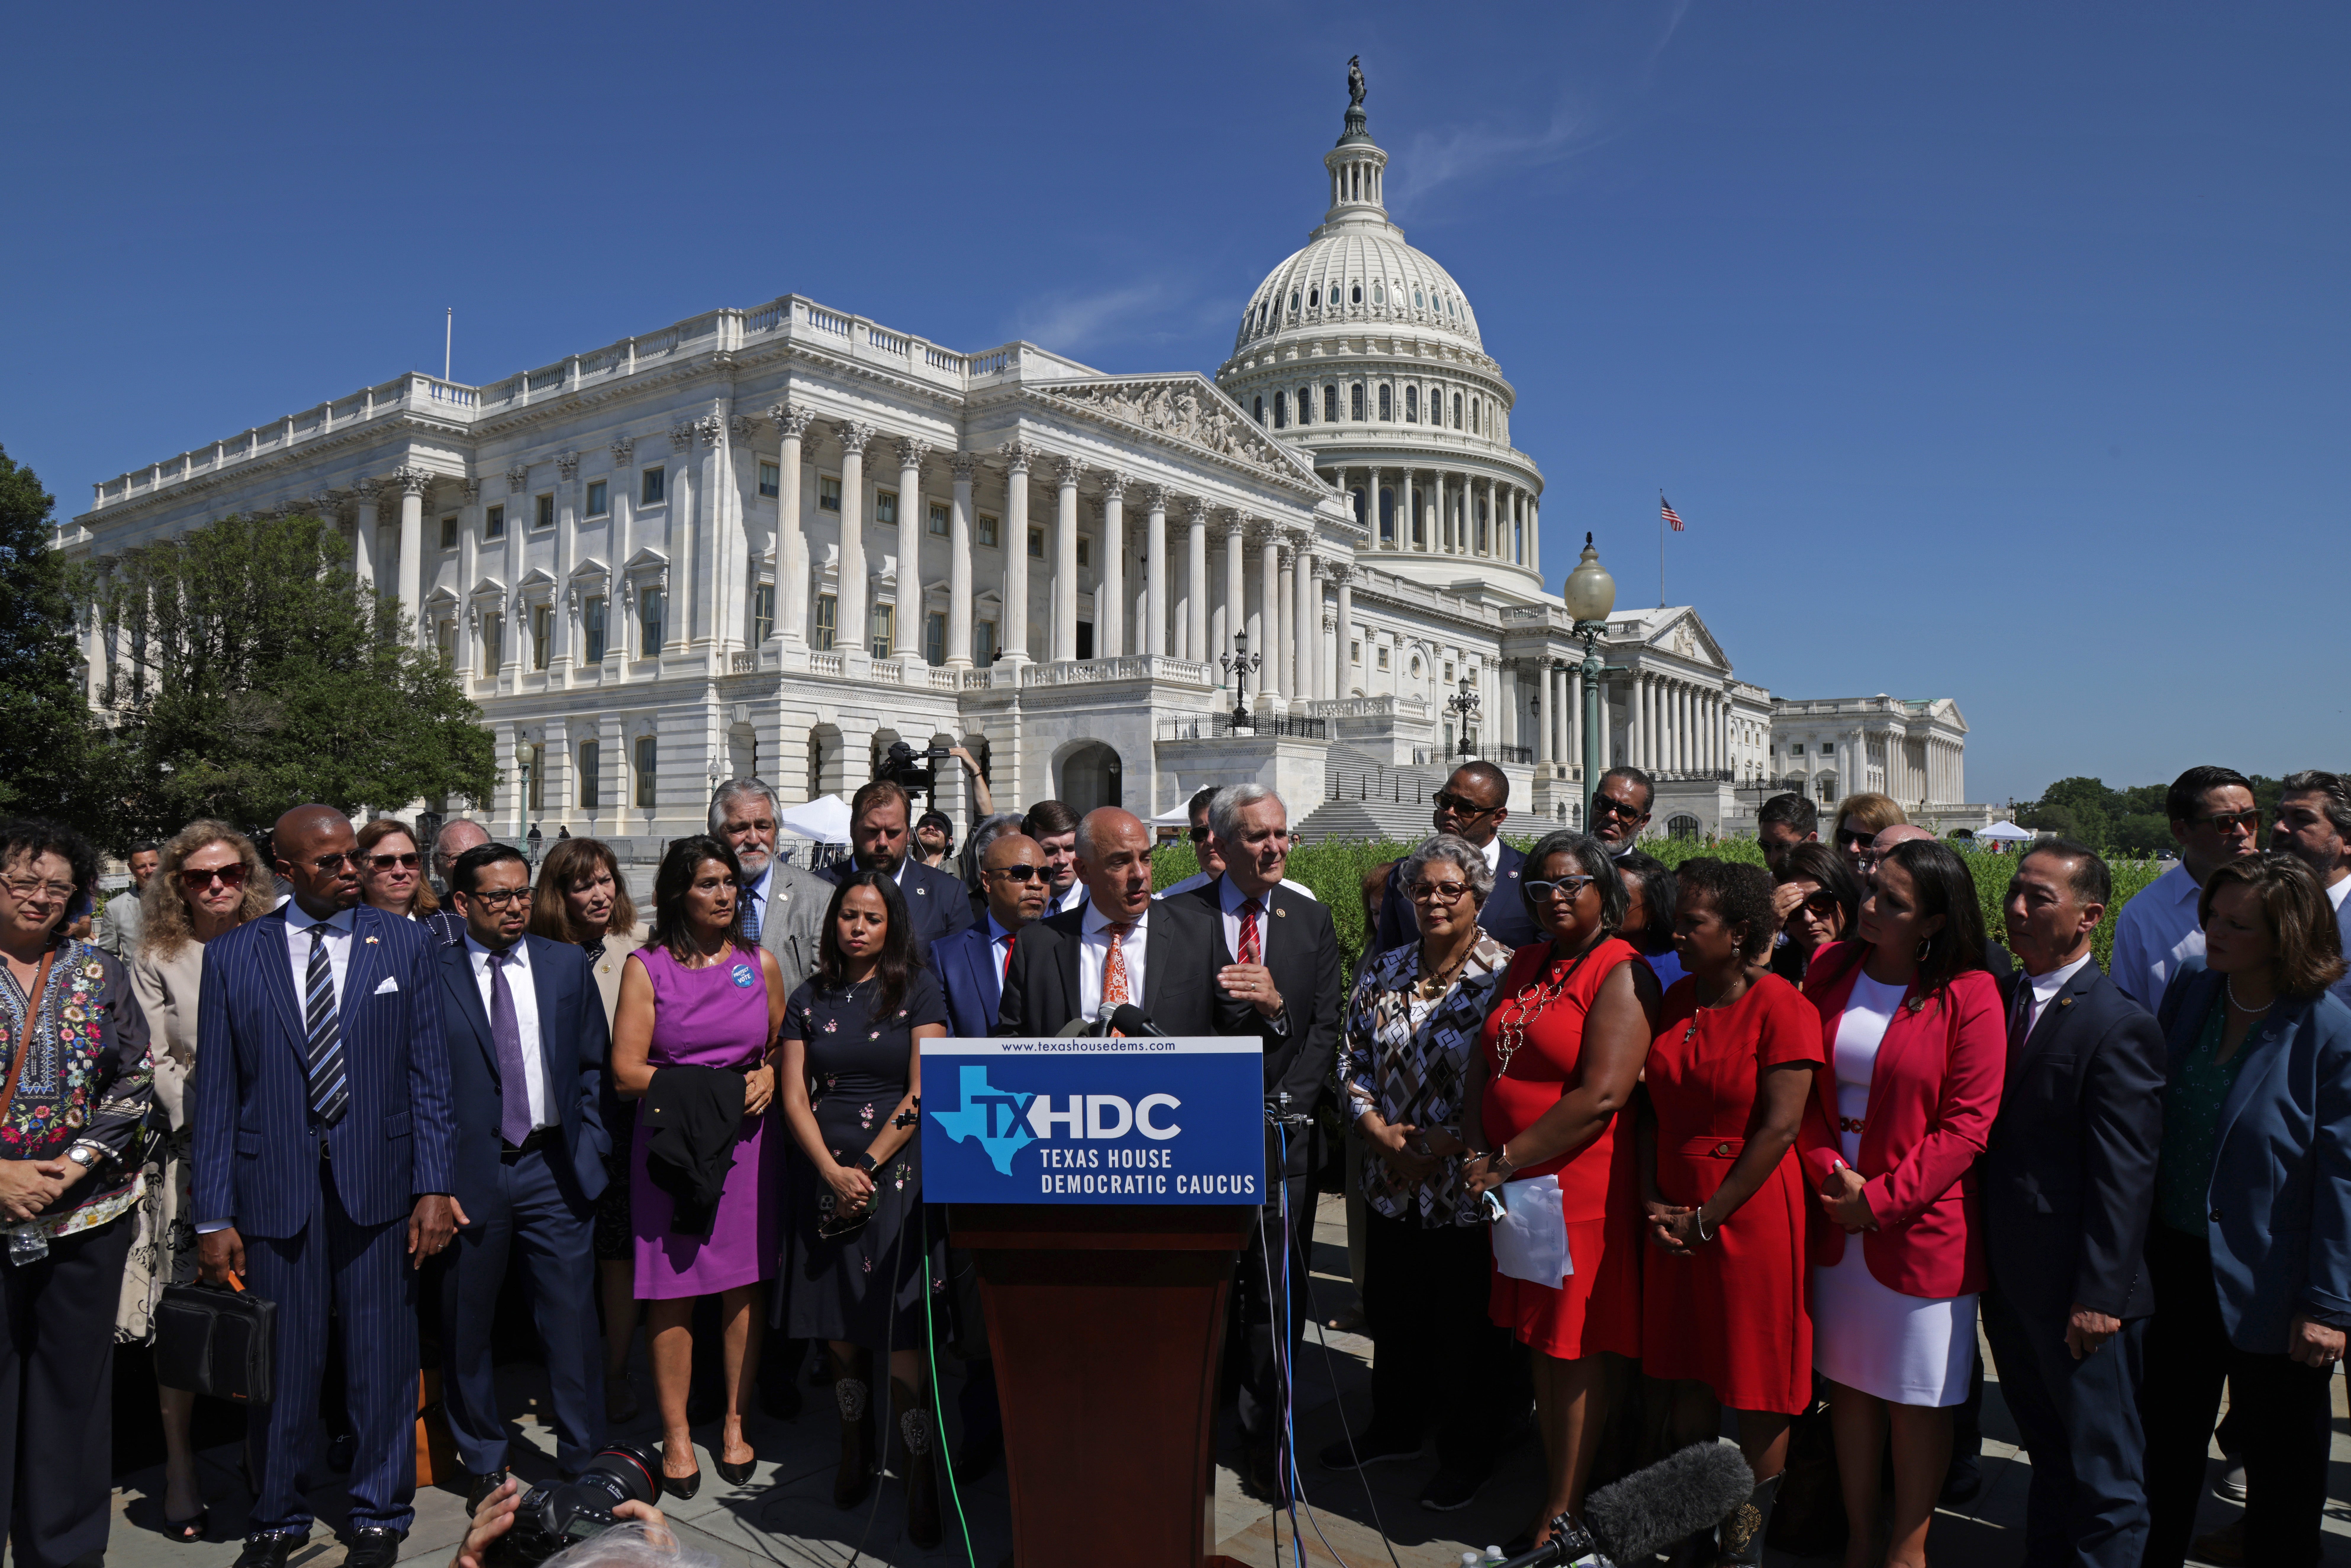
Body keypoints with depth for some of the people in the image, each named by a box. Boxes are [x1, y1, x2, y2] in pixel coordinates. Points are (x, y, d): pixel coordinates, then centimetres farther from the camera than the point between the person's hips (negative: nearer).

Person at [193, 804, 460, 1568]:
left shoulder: (403, 943, 2)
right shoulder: (232, 954, 3)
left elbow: (429, 1075, 1)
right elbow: (217, 1094, 2)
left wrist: (435, 1187, -6)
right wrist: (214, 1217, -1)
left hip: (377, 1185, 0)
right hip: (275, 1186, 0)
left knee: (383, 1361, 9)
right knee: (281, 1364, 10)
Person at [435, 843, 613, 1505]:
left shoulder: (568, 965, 6)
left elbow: (595, 1062, 10)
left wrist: (589, 1145, 1)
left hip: (554, 1170, 1)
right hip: (467, 1173, -1)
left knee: (573, 1320, 6)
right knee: (465, 1327, 12)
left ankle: (584, 1459, 21)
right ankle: (483, 1462, 31)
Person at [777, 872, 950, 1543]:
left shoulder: (918, 989, 2)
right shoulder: (810, 998, 10)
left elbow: (924, 1092, -4)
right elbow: (794, 1097, 5)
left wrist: (868, 1167, -8)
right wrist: (834, 1171, -9)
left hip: (896, 1172, -3)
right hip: (826, 1174, 3)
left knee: (898, 1332, -7)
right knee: (838, 1329, 8)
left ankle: (920, 1481, 4)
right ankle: (854, 1449, 28)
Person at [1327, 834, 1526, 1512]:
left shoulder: (1508, 976, -10)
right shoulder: (1383, 972, 5)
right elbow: (1352, 1061, 8)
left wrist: (1456, 1141, -19)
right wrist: (1379, 1130, -7)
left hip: (1473, 1190, -5)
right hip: (1393, 1187, 5)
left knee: (1470, 1330, 10)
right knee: (1393, 1315, 19)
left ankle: (1468, 1453, 30)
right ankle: (1395, 1427, 41)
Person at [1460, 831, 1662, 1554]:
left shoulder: (1620, 972, -11)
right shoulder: (1524, 965, 13)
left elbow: (1601, 1096, -20)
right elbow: (1484, 1062, 12)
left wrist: (1506, 1161, -15)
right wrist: (1478, 1155, -4)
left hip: (1582, 1187, -7)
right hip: (1515, 1187, 7)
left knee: (1575, 1352, 3)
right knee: (1543, 1345, 15)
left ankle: (1559, 1521, 15)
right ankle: (1558, 1488, 30)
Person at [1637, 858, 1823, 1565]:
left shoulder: (1780, 1006, -13)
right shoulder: (1675, 1000, 7)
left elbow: (1779, 1129, -16)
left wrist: (1706, 1219, -13)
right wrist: (1652, 1199, -1)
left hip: (1750, 1216, -6)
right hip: (1673, 1220, 6)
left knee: (1756, 1383, 6)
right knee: (1684, 1373, 14)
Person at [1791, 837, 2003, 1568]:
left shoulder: (1968, 994, -11)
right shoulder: (1831, 969, 3)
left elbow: (1968, 1123, -12)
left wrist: (1882, 1200, -13)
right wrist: (1828, 1175, -7)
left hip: (1921, 1228, -4)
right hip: (1837, 1222, 4)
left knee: (1916, 1401, 9)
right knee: (1850, 1386, 14)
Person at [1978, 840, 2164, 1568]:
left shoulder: (2119, 1026, -16)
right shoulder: (2000, 998, 7)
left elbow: (2124, 1176, -17)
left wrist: (2100, 1295, -17)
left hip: (2080, 1297, -7)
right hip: (2010, 1284, 7)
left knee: (2103, 1473, 9)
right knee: (2050, 1458, 22)